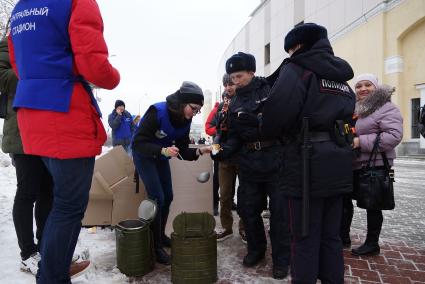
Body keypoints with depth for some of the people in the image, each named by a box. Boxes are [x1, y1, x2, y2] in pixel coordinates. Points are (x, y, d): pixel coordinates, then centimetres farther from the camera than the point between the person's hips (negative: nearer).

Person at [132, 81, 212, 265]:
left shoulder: (185, 120, -10)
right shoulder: (157, 112, -30)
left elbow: (182, 150, -8)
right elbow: (138, 143, -31)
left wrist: (199, 151, -26)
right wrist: (163, 150, -45)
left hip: (161, 155, 7)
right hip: (143, 154, -7)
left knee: (167, 197, 9)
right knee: (157, 198, -12)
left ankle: (161, 234, 29)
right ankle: (155, 245, 3)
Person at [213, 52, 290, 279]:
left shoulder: (271, 90, -3)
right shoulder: (234, 105, 12)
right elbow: (234, 137, 9)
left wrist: (256, 120, -22)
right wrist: (223, 151, -9)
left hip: (276, 161, -5)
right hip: (249, 165, 5)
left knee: (279, 211, 4)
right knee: (247, 209, 12)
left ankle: (281, 259, 23)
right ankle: (256, 249, 36)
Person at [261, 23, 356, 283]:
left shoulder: (297, 67, -3)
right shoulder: (341, 76, 21)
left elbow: (279, 108, -18)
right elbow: (348, 116, 18)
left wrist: (269, 135, -1)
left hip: (308, 159, -7)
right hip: (338, 161, 8)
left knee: (306, 237, 3)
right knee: (331, 235, 16)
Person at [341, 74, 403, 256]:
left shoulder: (386, 108, -9)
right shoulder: (353, 108, 14)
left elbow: (394, 136, -22)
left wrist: (361, 141, -26)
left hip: (374, 166, -7)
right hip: (352, 165, 8)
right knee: (344, 199, 13)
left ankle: (372, 244, 19)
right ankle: (343, 236, 28)